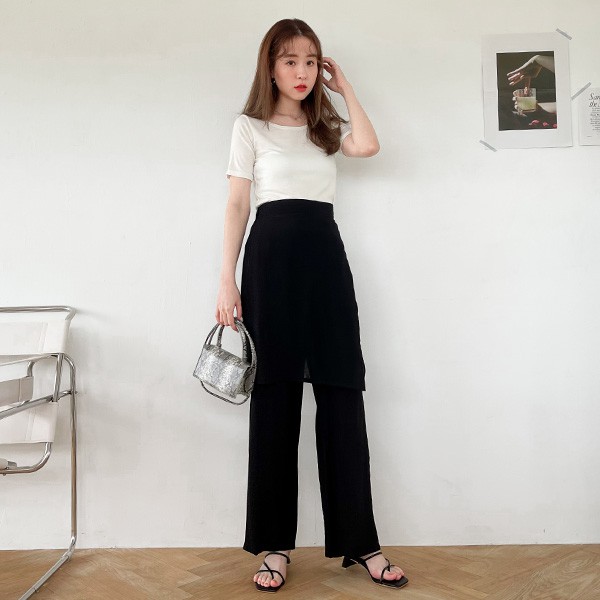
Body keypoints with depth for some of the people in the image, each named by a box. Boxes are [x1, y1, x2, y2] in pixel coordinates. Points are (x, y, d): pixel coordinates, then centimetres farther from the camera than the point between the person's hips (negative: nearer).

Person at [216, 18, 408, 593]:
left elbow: (368, 145, -3)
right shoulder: (250, 126, 10)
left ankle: (359, 540, 8)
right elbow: (237, 205, 4)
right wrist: (227, 281, -4)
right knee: (274, 398, 0)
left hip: (326, 253, 3)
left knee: (342, 394, -1)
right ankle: (274, 544, 10)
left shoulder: (327, 126, 19)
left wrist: (344, 87, 9)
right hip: (273, 251, -3)